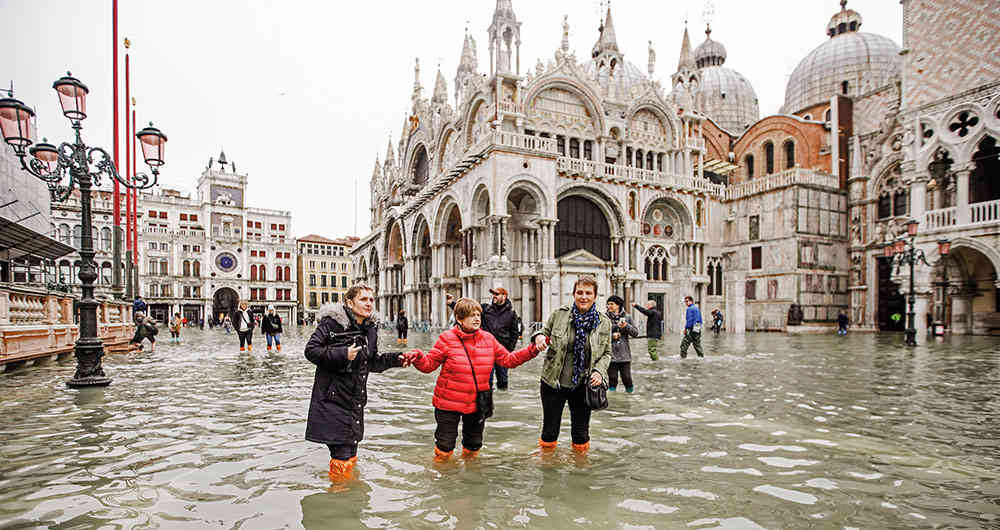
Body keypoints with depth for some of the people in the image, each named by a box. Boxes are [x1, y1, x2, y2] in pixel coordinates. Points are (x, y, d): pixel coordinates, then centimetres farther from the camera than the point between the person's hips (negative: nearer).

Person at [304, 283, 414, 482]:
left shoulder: (370, 329, 8)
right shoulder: (332, 322, -12)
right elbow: (311, 350, -14)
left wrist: (394, 359, 0)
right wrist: (342, 354, -23)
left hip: (355, 399, 6)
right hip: (332, 398, -6)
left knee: (350, 450, 17)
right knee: (341, 453, -4)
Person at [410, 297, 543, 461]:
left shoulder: (489, 339, -1)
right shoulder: (447, 339, -12)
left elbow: (508, 360, 5)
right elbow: (429, 364, -10)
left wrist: (532, 350, -5)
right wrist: (417, 357, -32)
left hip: (477, 403, 4)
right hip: (449, 403, -4)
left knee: (474, 446, 20)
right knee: (445, 447, 7)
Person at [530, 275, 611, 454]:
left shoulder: (604, 322, -1)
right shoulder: (558, 314, -5)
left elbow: (607, 353, 8)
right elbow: (545, 332, 9)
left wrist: (599, 371, -10)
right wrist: (539, 336, -14)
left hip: (583, 386, 1)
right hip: (553, 384, 0)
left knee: (581, 434, 14)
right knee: (549, 432, 11)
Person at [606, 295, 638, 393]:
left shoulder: (627, 317, 5)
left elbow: (636, 333, 2)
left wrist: (626, 326, -12)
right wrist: (611, 336, -14)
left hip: (625, 355, 1)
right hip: (611, 355, -1)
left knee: (627, 378, 3)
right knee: (612, 379, 4)